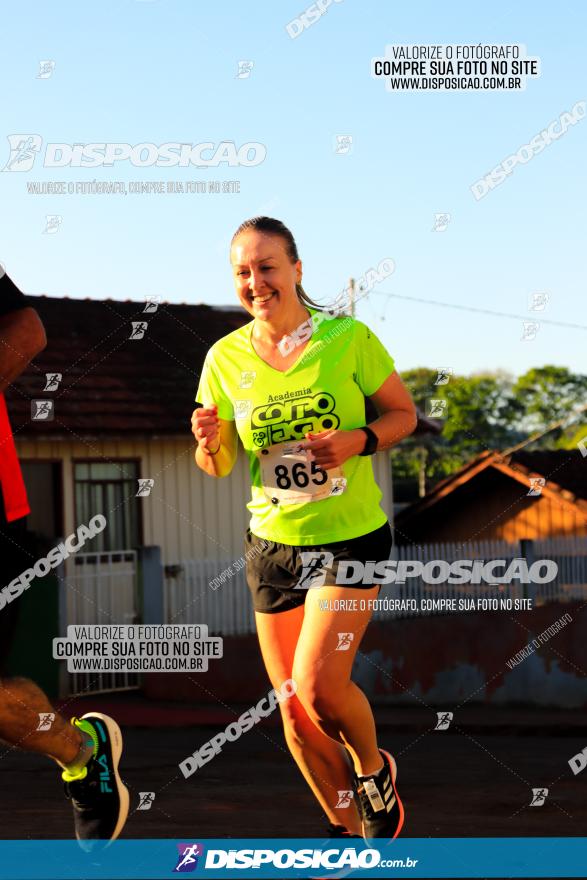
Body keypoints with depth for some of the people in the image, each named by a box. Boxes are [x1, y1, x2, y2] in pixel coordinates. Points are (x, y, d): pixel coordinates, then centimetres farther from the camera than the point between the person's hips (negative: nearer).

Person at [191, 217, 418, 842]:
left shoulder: (348, 338, -9)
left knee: (318, 685, -19)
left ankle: (375, 770, 13)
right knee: (293, 710, 6)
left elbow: (404, 414, 2)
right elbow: (217, 469, 6)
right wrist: (209, 442, -17)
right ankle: (350, 832, 28)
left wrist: (359, 441, -18)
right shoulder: (225, 358, -1)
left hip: (351, 537, -4)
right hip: (272, 545, 4)